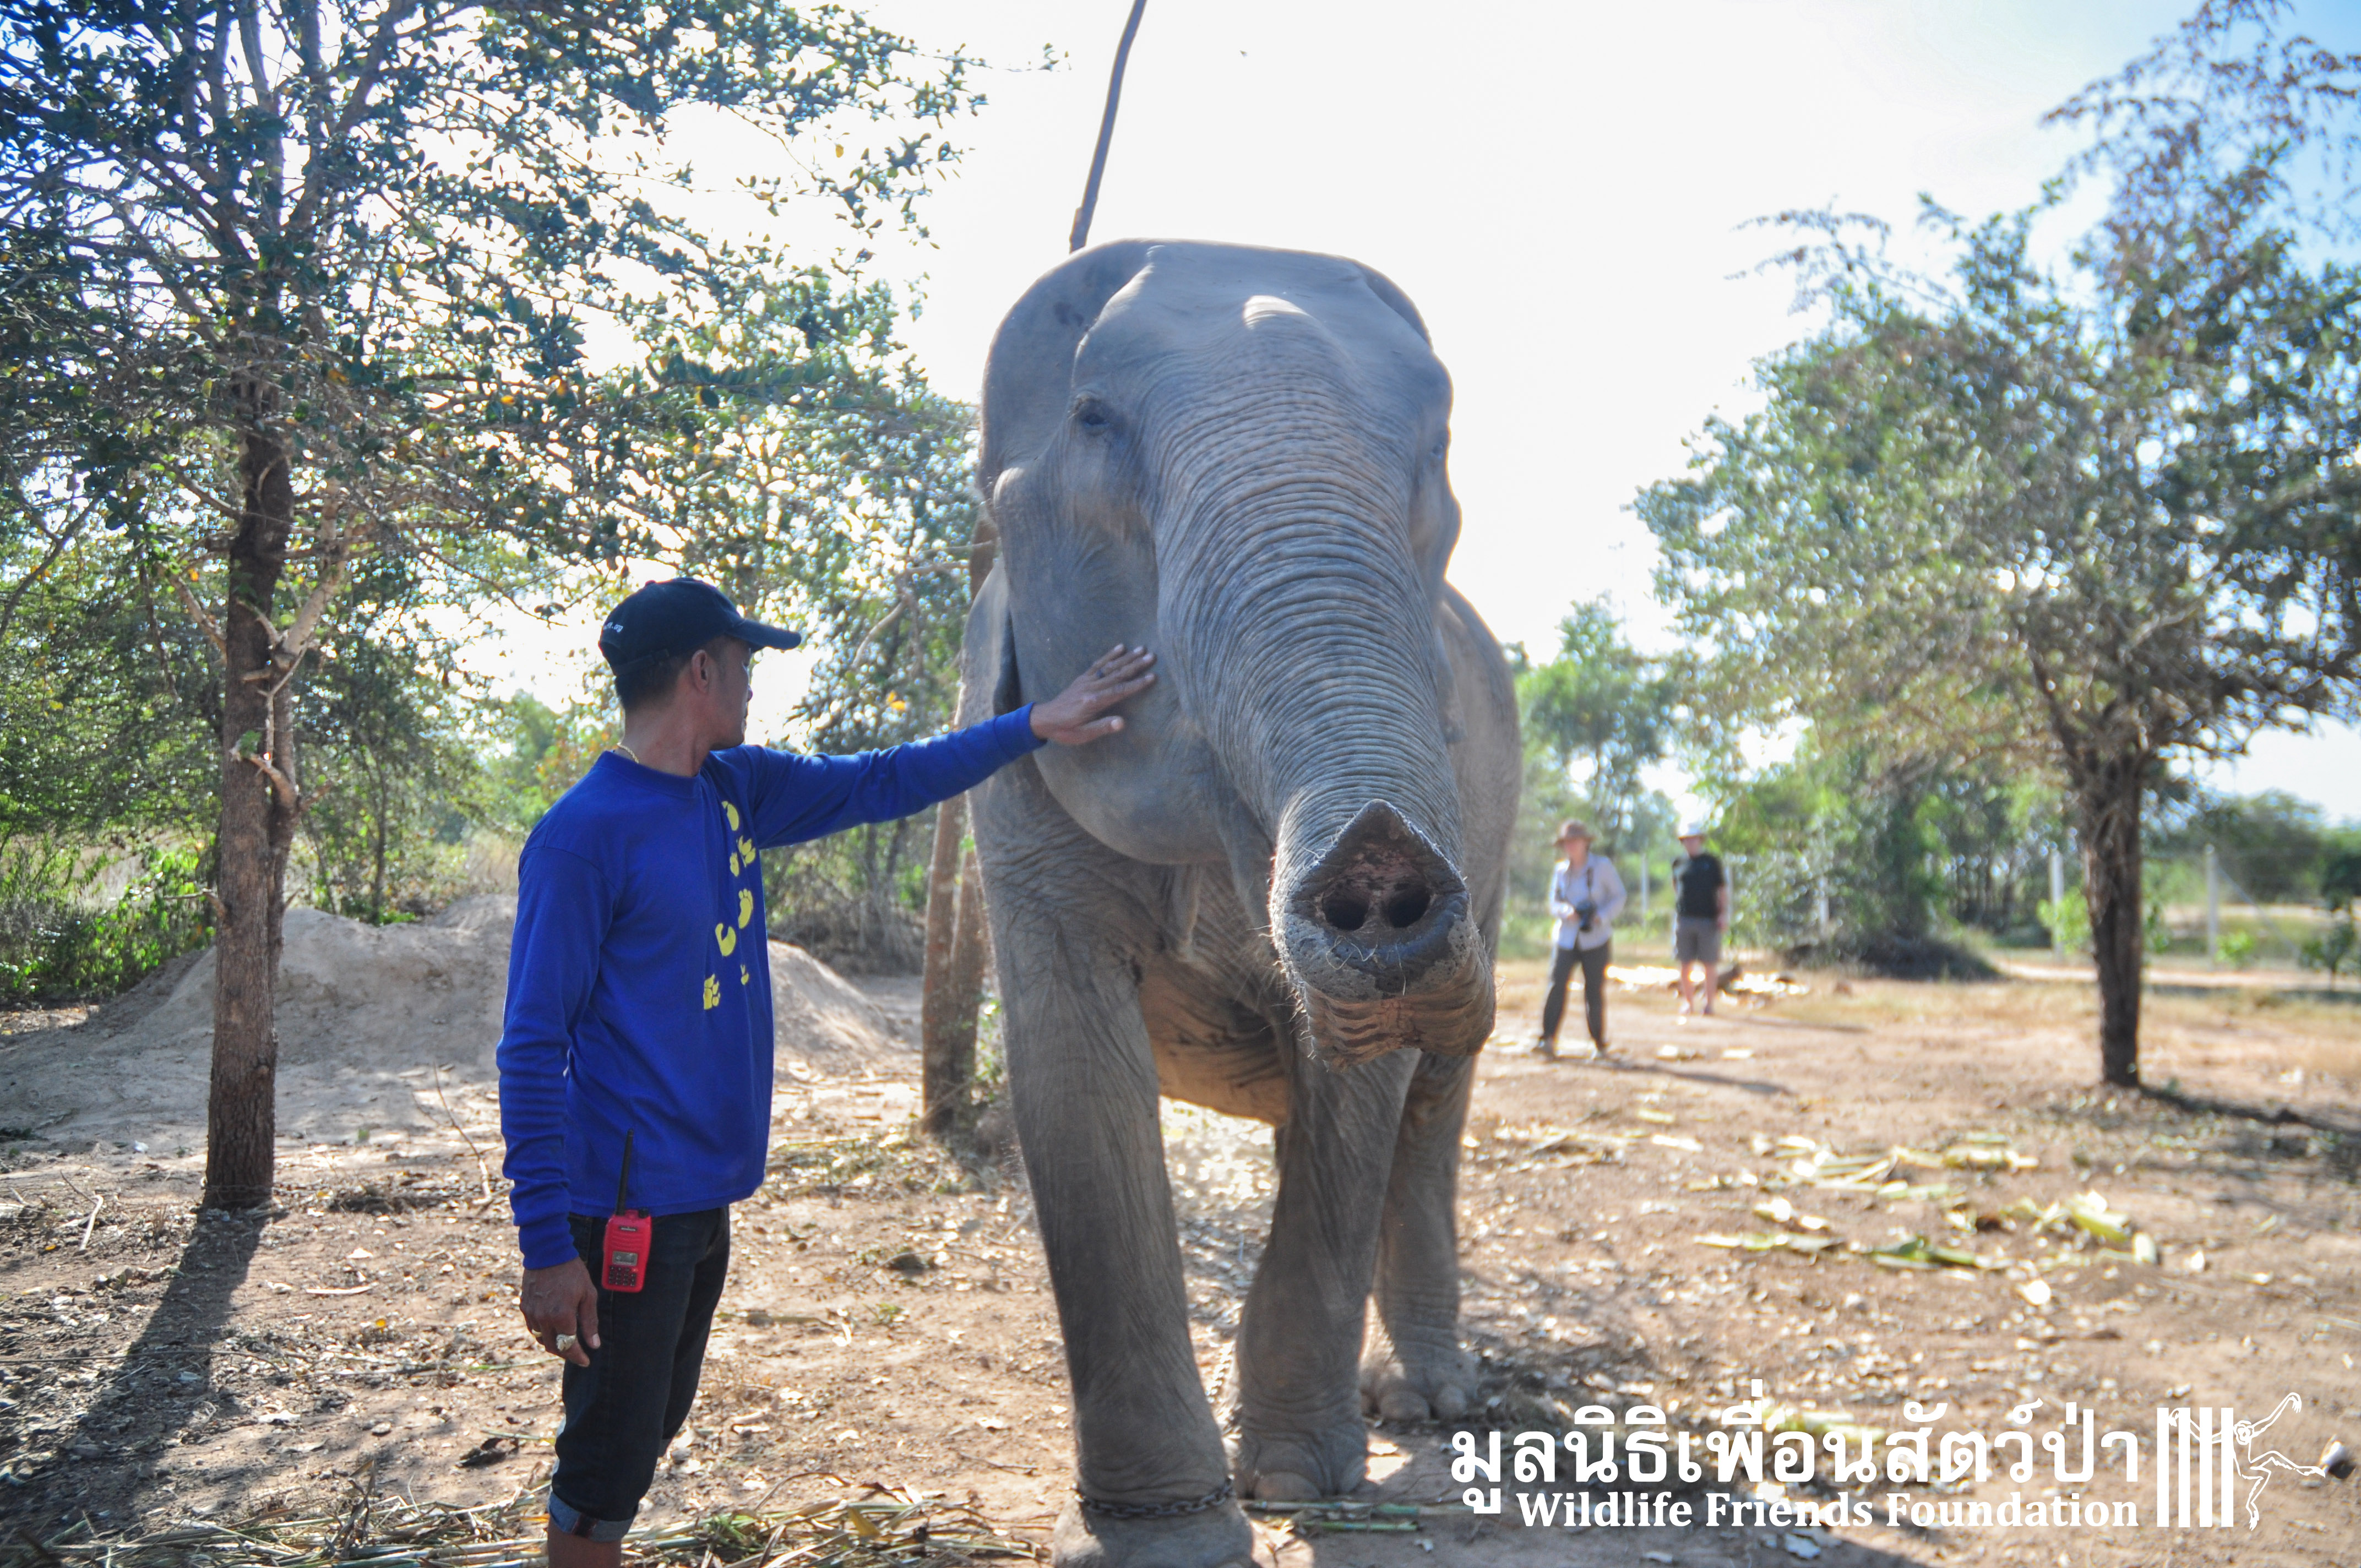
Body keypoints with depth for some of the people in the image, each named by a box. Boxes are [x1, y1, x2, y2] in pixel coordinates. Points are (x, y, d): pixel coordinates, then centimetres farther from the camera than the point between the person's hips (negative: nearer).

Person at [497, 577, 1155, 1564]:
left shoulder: (736, 790, 6)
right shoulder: (582, 836, -17)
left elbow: (877, 785, 17)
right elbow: (532, 1052, -17)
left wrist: (1034, 725, 13)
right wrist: (547, 1246, -19)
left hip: (707, 1194, 8)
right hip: (629, 1208, -8)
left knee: (650, 1432, 19)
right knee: (604, 1465, 2)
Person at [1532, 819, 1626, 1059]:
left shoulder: (1602, 866, -2)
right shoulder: (1560, 871, 7)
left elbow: (1619, 897, 0)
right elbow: (1554, 903, 10)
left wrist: (1602, 917, -16)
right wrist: (1566, 911, -13)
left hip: (1596, 939, -2)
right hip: (1566, 938, 2)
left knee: (1595, 992, -1)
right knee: (1556, 986, -13)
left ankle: (1599, 1043, 15)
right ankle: (1548, 1041, -16)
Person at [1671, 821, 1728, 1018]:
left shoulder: (1712, 862, 4)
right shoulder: (1678, 864, 11)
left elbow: (1723, 890, 4)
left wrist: (1724, 913, -6)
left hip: (1708, 920, -2)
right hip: (1684, 919, 2)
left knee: (1710, 964, 2)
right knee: (1685, 964, 3)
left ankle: (1709, 1002, 14)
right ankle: (1689, 1002, 15)